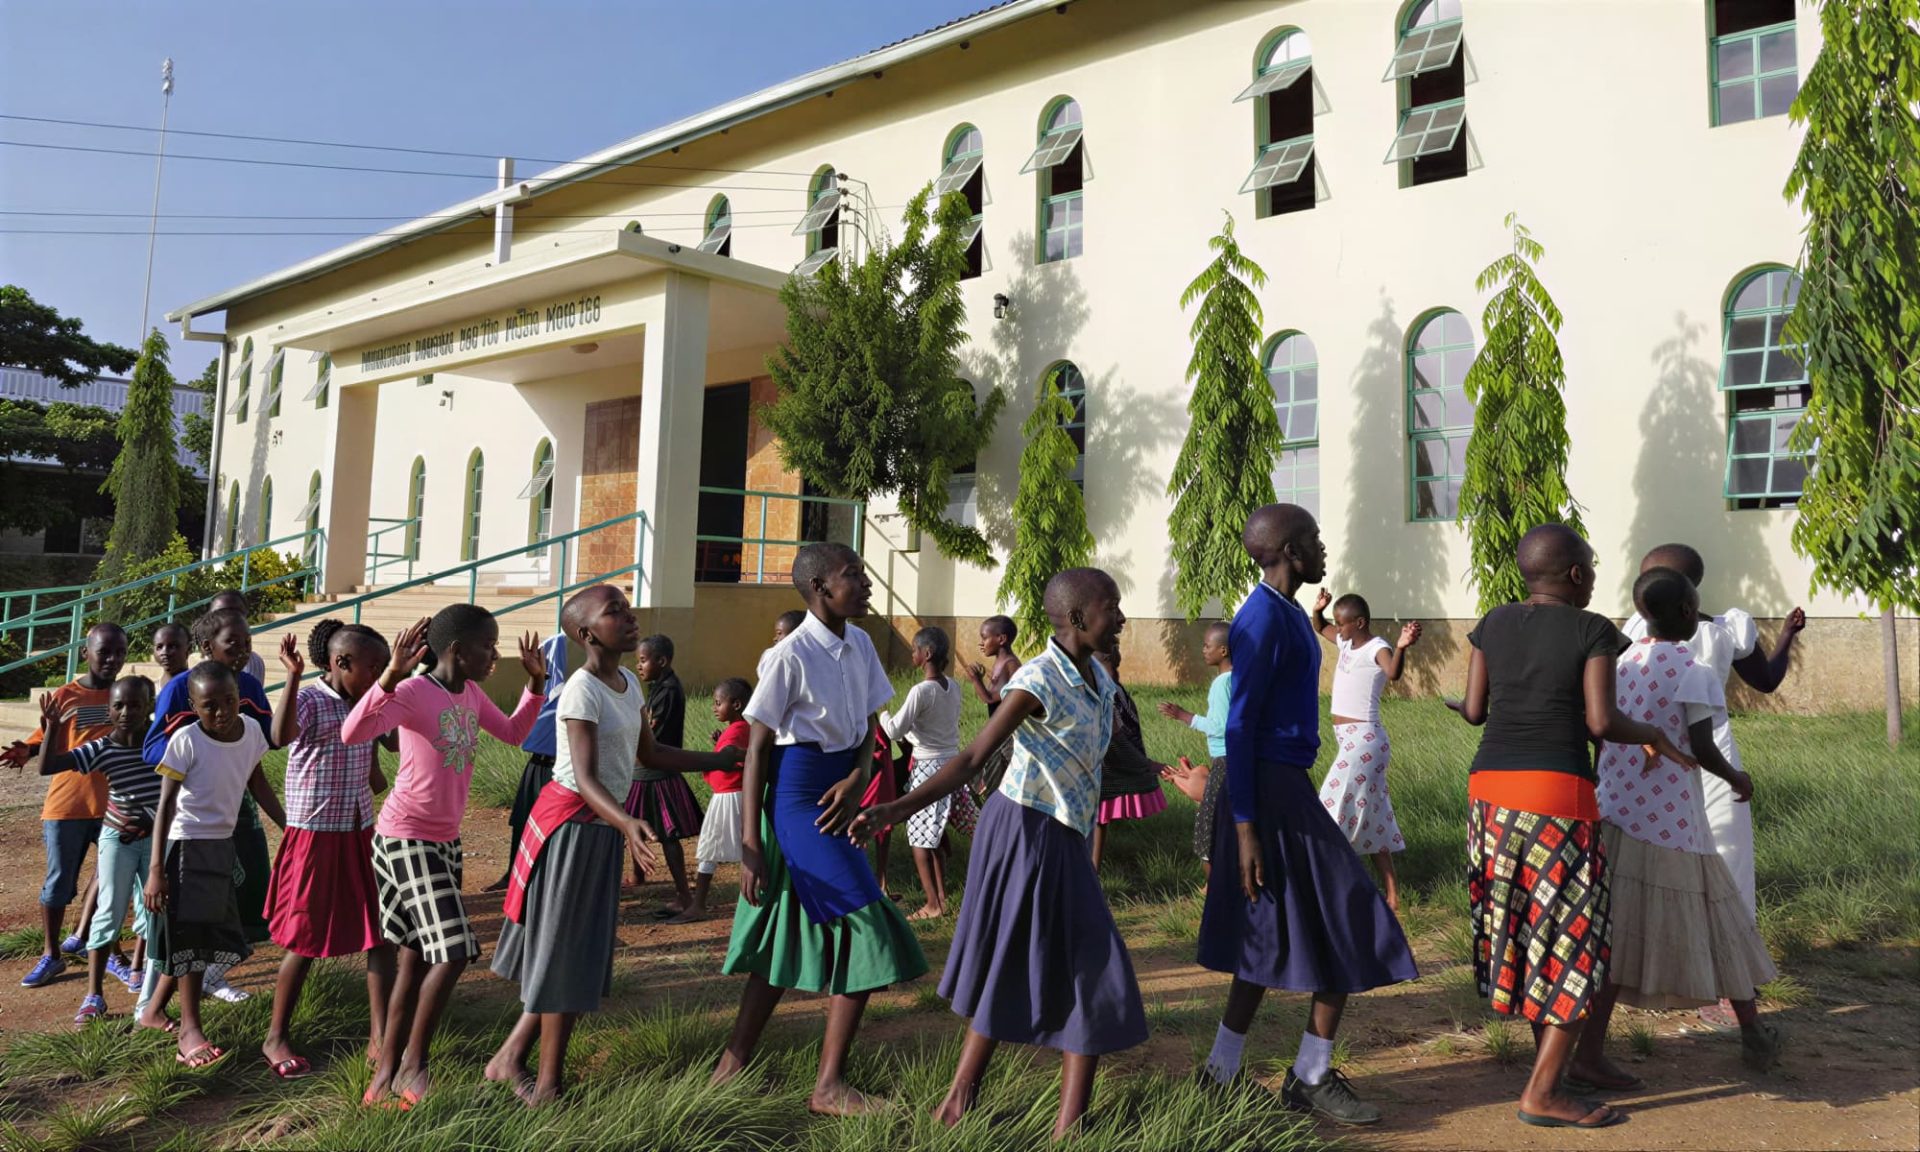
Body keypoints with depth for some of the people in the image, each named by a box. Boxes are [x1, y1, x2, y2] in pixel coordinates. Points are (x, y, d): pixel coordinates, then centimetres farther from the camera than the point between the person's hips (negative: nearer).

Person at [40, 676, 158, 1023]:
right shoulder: (101, 750, -14)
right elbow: (46, 767, -20)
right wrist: (52, 728, -26)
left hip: (157, 835, 2)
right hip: (117, 837, -2)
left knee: (151, 907, 13)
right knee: (109, 911, -3)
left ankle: (136, 968, 37)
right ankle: (93, 995, 3)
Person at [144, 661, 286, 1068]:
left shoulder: (252, 729, -3)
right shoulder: (186, 740, -18)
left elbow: (258, 785, 10)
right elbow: (166, 804, -16)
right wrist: (156, 869, -19)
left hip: (223, 844, 6)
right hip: (187, 846, -6)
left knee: (208, 935, 14)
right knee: (191, 935, -4)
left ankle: (155, 1010, 31)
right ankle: (190, 1031, 5)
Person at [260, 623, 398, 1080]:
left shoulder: (369, 704, 6)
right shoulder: (308, 700, -14)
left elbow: (398, 742, 14)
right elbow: (281, 736, -35)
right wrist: (293, 676, -43)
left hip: (361, 833, 6)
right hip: (315, 834, -6)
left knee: (380, 934, 4)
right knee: (305, 942, 5)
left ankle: (379, 1038, 13)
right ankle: (276, 1037, 25)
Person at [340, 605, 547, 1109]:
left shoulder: (471, 694, 5)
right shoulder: (414, 692, -20)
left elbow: (513, 733, 19)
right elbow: (352, 733, -34)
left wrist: (537, 682, 7)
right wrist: (390, 676, -46)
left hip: (445, 839, 9)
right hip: (406, 839, -9)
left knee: (418, 956, 13)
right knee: (453, 951, -12)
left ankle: (386, 1075, 24)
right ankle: (412, 1065, 5)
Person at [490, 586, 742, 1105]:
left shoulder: (628, 683, 6)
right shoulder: (582, 690, -20)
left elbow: (651, 754, 14)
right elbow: (585, 778, -26)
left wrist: (723, 759, 11)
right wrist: (627, 822, -43)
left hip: (602, 827, 8)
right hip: (570, 823, -8)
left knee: (580, 949, 14)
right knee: (563, 951, 2)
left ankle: (510, 1058, 27)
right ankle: (549, 1081, 16)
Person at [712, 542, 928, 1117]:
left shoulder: (860, 645, 5)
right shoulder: (790, 655, -17)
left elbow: (867, 728, 9)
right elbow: (757, 748, -14)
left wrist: (858, 779, -12)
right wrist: (750, 845, -15)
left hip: (836, 792, 8)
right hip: (797, 793, -8)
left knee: (796, 935, 15)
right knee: (866, 929, -6)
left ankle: (732, 1065, 29)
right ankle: (829, 1086, 8)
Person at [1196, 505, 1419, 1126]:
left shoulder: (1287, 614, 14)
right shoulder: (1262, 620, -16)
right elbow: (1240, 724, -18)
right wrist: (1245, 826, -20)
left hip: (1287, 788, 10)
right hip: (1269, 793, -10)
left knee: (1272, 940, 13)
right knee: (1348, 930, -1)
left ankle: (1222, 1071, 22)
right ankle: (1310, 1077, 13)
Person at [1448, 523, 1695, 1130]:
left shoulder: (1492, 624, 9)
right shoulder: (1592, 631, -4)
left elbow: (1475, 711, 10)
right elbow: (1601, 722, -10)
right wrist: (1653, 736, 8)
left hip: (1490, 785, 6)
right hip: (1557, 790, -5)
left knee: (1516, 924, 17)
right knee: (1572, 940, 3)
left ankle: (1547, 1056, 31)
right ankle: (1541, 1092, 3)